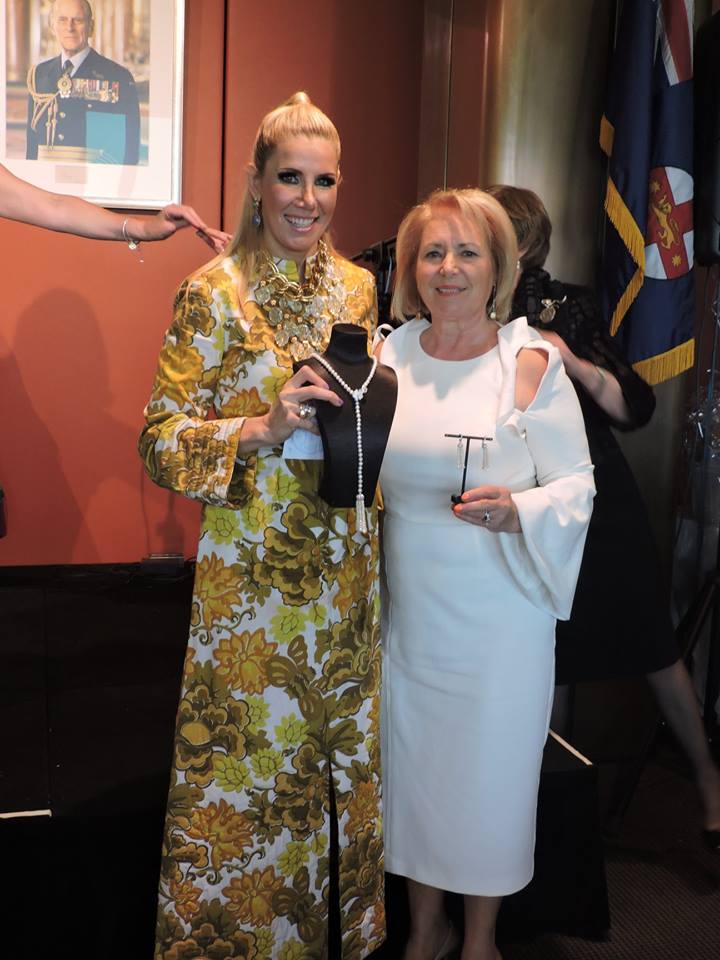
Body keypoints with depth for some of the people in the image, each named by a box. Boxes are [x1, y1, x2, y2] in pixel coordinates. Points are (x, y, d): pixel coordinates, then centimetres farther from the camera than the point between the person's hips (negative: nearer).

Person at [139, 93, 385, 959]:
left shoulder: (356, 285, 7)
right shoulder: (214, 293, -9)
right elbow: (162, 438, -11)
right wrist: (263, 430, -24)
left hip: (345, 563, 5)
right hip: (252, 571, -5)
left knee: (340, 752, 17)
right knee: (246, 764, 7)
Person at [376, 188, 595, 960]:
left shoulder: (533, 364, -8)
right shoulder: (389, 355, 3)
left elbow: (577, 484, -7)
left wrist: (517, 512, -25)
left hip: (498, 613, -3)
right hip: (407, 603, 4)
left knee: (488, 771, 10)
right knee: (410, 763, 15)